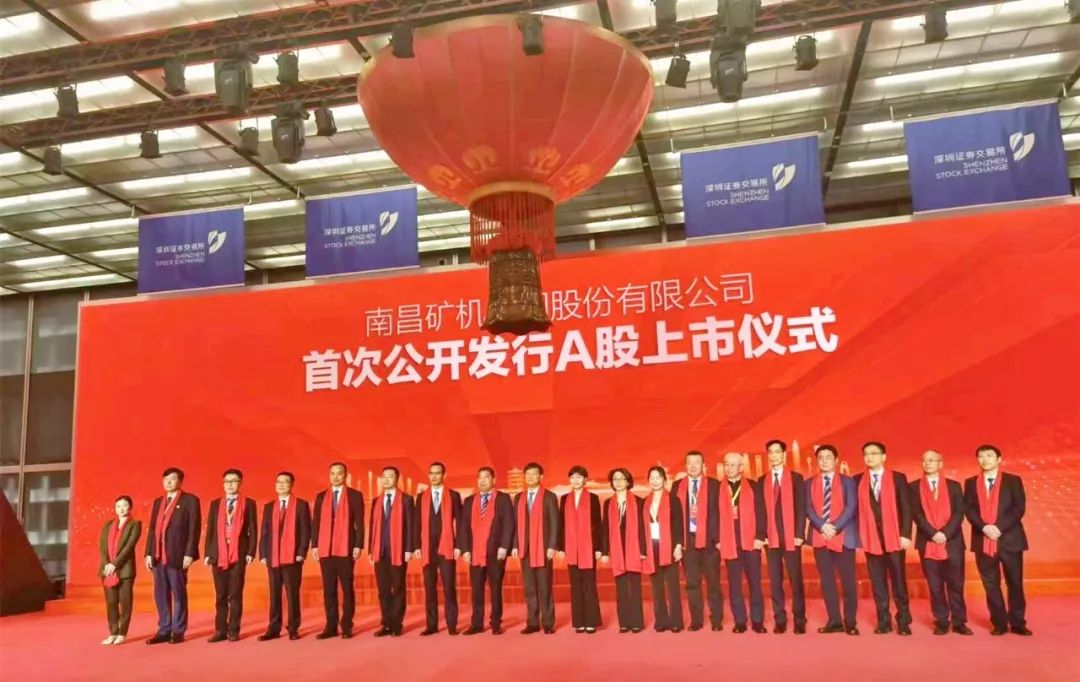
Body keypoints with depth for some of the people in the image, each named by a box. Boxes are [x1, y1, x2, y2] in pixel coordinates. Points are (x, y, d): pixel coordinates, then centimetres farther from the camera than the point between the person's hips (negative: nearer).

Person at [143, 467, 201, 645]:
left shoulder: (190, 500, -1)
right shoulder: (158, 502, 18)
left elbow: (194, 528, -8)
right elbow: (152, 528, 16)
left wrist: (189, 553, -15)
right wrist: (149, 553, 7)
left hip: (177, 555, -6)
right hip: (158, 555, 6)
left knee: (178, 594, 1)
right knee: (161, 594, 9)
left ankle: (178, 631, 8)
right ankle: (164, 631, 16)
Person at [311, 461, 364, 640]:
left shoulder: (355, 495, 3)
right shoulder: (321, 496, 13)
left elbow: (359, 523, -1)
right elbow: (315, 523, 10)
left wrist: (358, 545, -10)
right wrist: (314, 545, 1)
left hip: (346, 548, -3)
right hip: (325, 549, 3)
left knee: (347, 588, 0)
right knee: (329, 590, 5)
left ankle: (346, 626, 6)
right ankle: (331, 626, 11)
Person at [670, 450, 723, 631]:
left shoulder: (714, 485, 1)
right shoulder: (677, 487, 7)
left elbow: (721, 512, 0)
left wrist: (719, 538, -7)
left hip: (709, 539, -2)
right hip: (687, 540, 2)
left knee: (713, 581, 4)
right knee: (692, 582, 6)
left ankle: (716, 620, 14)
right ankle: (696, 620, 16)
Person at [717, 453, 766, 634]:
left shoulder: (753, 487, 4)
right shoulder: (718, 489, 5)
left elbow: (760, 513, 0)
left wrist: (760, 537, -9)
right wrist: (717, 539, -4)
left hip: (750, 542, 0)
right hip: (729, 543, 1)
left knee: (754, 582, 4)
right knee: (734, 583, 5)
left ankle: (757, 620, 13)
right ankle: (740, 621, 11)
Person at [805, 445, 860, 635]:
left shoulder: (848, 481, 5)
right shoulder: (810, 483, 11)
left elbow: (851, 508, -6)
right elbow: (809, 509, 2)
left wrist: (835, 528, -15)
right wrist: (823, 526, -14)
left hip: (843, 537, -2)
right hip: (819, 537, 3)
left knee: (848, 580, 0)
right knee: (827, 580, 5)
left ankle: (850, 621, 10)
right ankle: (835, 620, 12)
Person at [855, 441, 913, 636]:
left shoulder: (898, 478, 2)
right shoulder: (858, 480, 6)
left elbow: (906, 508, -1)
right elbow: (856, 508, 5)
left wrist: (906, 534, -9)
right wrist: (858, 535, -3)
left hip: (894, 537, -2)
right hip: (870, 538, 2)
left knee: (898, 581, 3)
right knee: (877, 582, 6)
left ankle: (903, 621, 15)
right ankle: (884, 621, 13)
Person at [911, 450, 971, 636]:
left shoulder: (954, 486, 9)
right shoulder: (914, 487, 7)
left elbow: (959, 513, -1)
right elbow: (916, 514, -2)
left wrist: (946, 533, -13)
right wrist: (933, 534, -13)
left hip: (953, 541, 0)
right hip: (928, 542, 0)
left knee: (956, 584, 2)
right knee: (935, 586, 3)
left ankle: (959, 622, 10)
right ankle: (942, 622, 11)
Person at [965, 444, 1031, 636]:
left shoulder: (1013, 481, 5)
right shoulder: (971, 483, 10)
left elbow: (1019, 508, -4)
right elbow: (969, 510, 2)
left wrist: (1000, 527, -16)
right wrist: (984, 527, -16)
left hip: (1010, 539, -1)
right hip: (983, 541, 2)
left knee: (1015, 582, 3)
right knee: (991, 584, 4)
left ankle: (1018, 623, 14)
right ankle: (999, 623, 12)